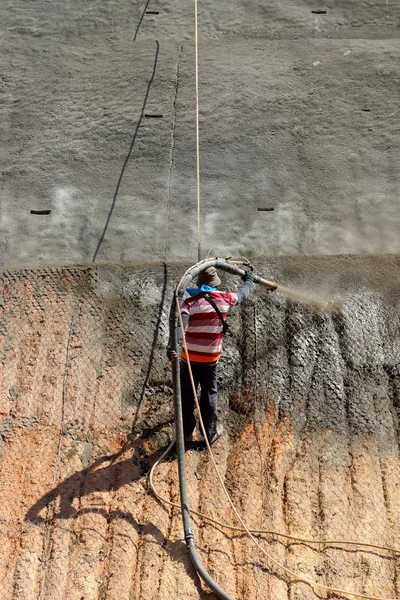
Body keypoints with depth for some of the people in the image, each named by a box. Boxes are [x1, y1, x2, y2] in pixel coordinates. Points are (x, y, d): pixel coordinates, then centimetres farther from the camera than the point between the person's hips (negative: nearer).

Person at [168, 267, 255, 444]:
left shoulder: (190, 302, -10)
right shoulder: (224, 299, -3)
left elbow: (180, 325, -28)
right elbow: (243, 295, 18)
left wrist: (172, 346, -42)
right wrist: (249, 280, 38)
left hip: (189, 357, -1)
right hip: (210, 358, 1)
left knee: (186, 394, 13)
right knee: (209, 394, 16)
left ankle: (186, 432, 24)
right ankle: (211, 432, 26)